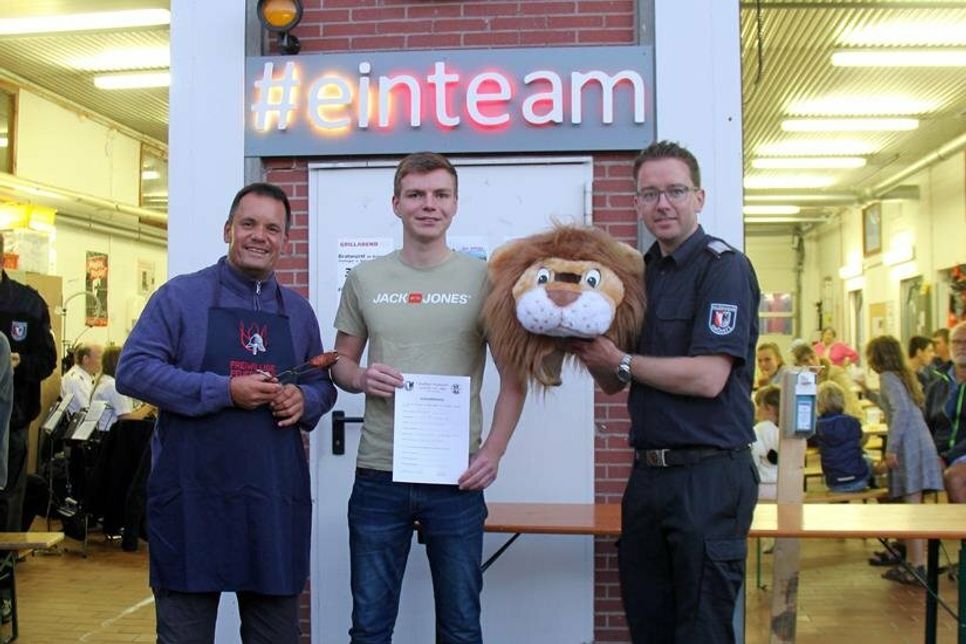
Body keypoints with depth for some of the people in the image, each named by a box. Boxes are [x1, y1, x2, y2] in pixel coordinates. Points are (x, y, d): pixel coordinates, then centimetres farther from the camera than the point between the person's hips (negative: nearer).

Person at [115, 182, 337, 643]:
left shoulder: (298, 311, 14)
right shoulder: (181, 296, 0)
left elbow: (323, 385, 19)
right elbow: (133, 370, -8)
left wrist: (303, 400, -5)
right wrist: (225, 391, -16)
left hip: (276, 497, 4)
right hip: (193, 496, -4)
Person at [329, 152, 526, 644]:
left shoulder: (483, 279, 0)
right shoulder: (365, 279, 6)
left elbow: (513, 378, 3)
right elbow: (340, 362, 14)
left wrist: (493, 452, -8)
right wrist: (361, 378, -9)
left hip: (457, 478, -1)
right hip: (378, 475, 2)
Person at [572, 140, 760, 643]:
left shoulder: (724, 267, -10)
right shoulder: (641, 272, 12)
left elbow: (707, 378, -21)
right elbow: (614, 383, 14)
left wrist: (621, 360, -11)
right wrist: (590, 349, -6)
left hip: (708, 475, -8)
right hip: (648, 472, 8)